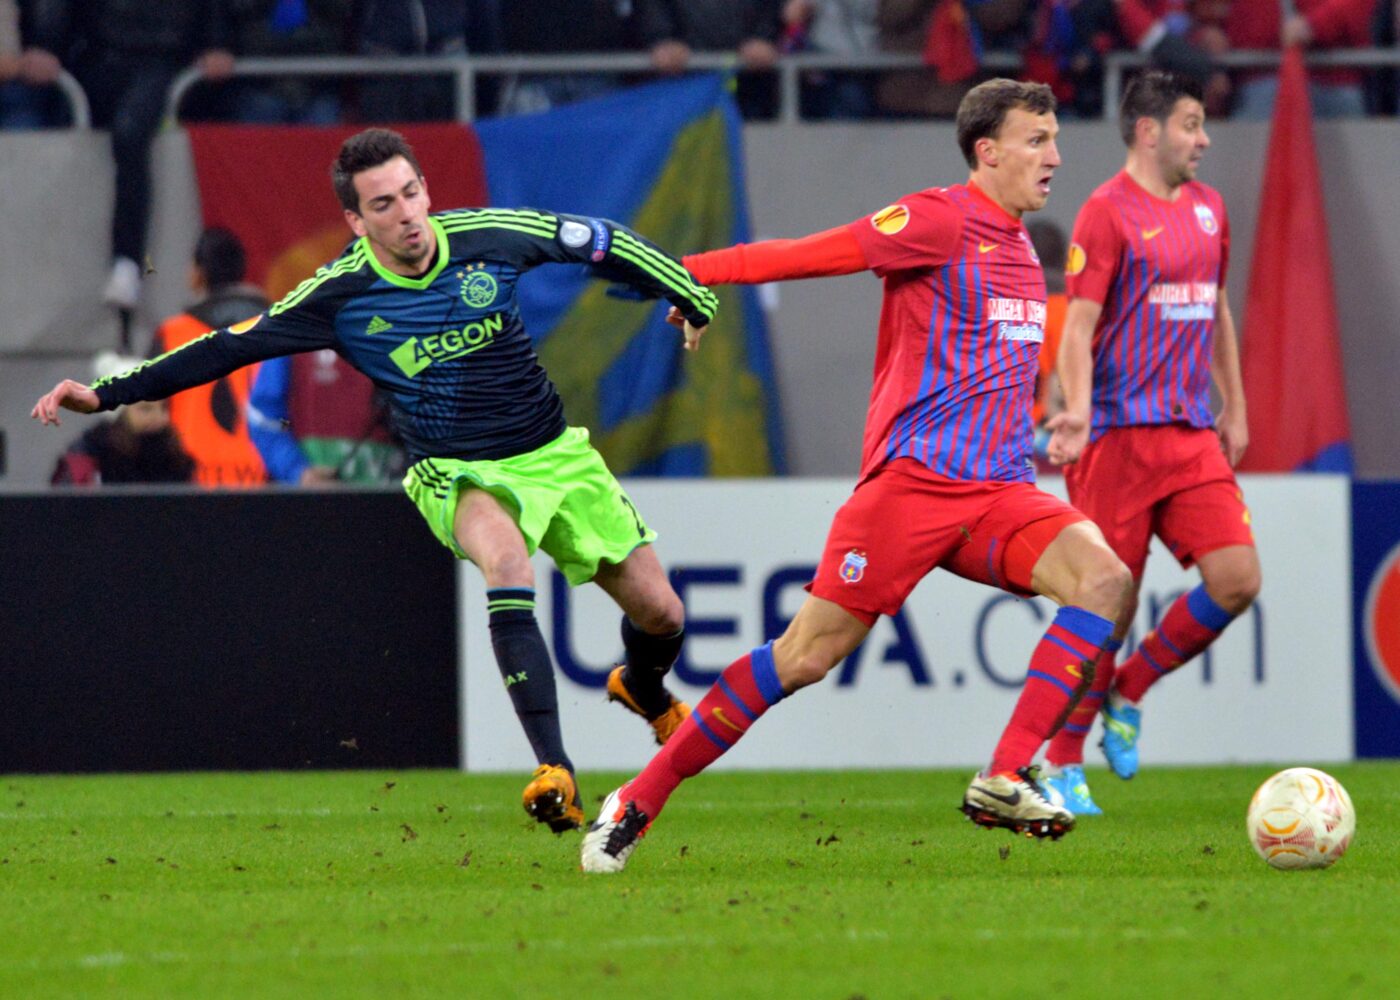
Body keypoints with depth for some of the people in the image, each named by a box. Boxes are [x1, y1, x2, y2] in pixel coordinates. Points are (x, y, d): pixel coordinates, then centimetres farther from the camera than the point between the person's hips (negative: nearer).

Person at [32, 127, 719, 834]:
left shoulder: (488, 237, -12)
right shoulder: (339, 296, -15)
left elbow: (603, 243, 3)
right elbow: (230, 346, -10)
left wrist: (692, 296, 13)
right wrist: (106, 393, -14)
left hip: (555, 454, 3)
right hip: (458, 475, -3)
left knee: (659, 614, 3)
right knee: (507, 566, -36)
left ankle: (644, 692, 42)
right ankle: (555, 773, -42)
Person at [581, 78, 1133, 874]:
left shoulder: (1019, 248, 19)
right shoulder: (943, 221, -6)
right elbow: (818, 255, -8)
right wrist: (689, 272, -10)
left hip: (1001, 491, 7)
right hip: (913, 479, -7)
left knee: (1105, 579, -19)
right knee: (806, 656, -9)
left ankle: (1005, 782, -21)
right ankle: (639, 802, 4)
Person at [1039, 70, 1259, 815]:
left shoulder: (1207, 209, 15)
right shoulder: (1107, 213, -7)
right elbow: (1078, 327, -13)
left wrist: (1233, 410, 25)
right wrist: (1076, 411, -26)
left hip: (1193, 434, 7)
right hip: (1120, 436, -7)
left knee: (1237, 578, -8)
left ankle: (1127, 695, 13)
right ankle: (1062, 764, 10)